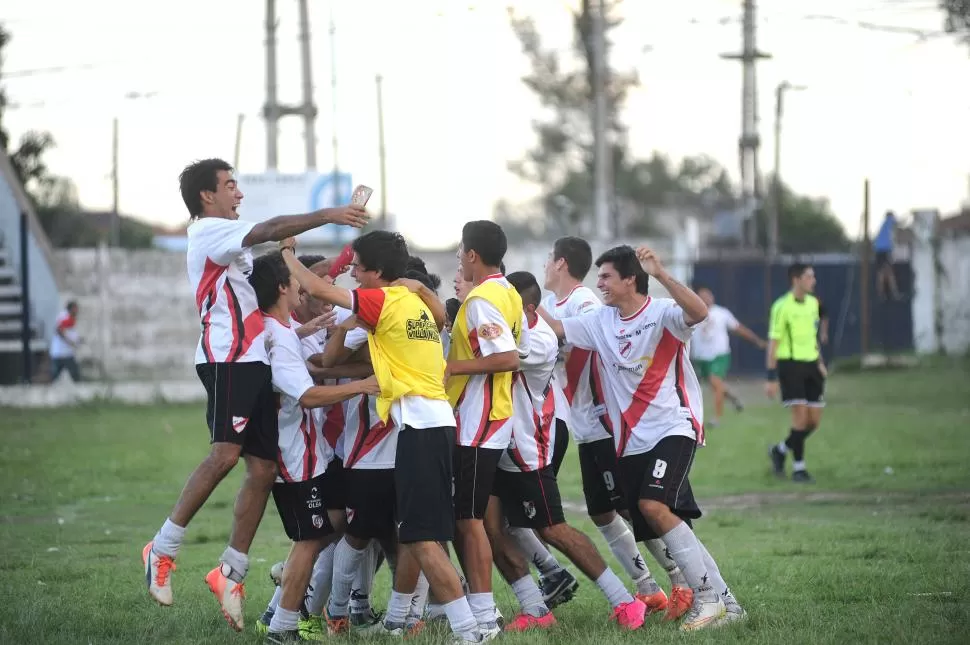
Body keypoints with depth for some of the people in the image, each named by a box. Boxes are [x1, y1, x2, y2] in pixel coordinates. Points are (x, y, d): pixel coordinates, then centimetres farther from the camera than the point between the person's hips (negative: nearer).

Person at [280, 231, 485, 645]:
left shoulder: (385, 303, -9)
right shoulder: (415, 301, 16)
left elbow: (318, 289, -10)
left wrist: (287, 254, 7)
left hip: (419, 424, -10)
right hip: (435, 421, 10)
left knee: (422, 537, -12)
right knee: (412, 531, 18)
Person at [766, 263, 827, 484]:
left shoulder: (813, 303, 10)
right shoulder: (782, 306, -10)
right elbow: (773, 342, -10)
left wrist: (820, 362, 17)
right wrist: (771, 377, -12)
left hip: (811, 364, 7)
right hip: (790, 364, -7)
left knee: (814, 420, 4)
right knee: (801, 416, -12)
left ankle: (780, 450, 25)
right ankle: (798, 468, 0)